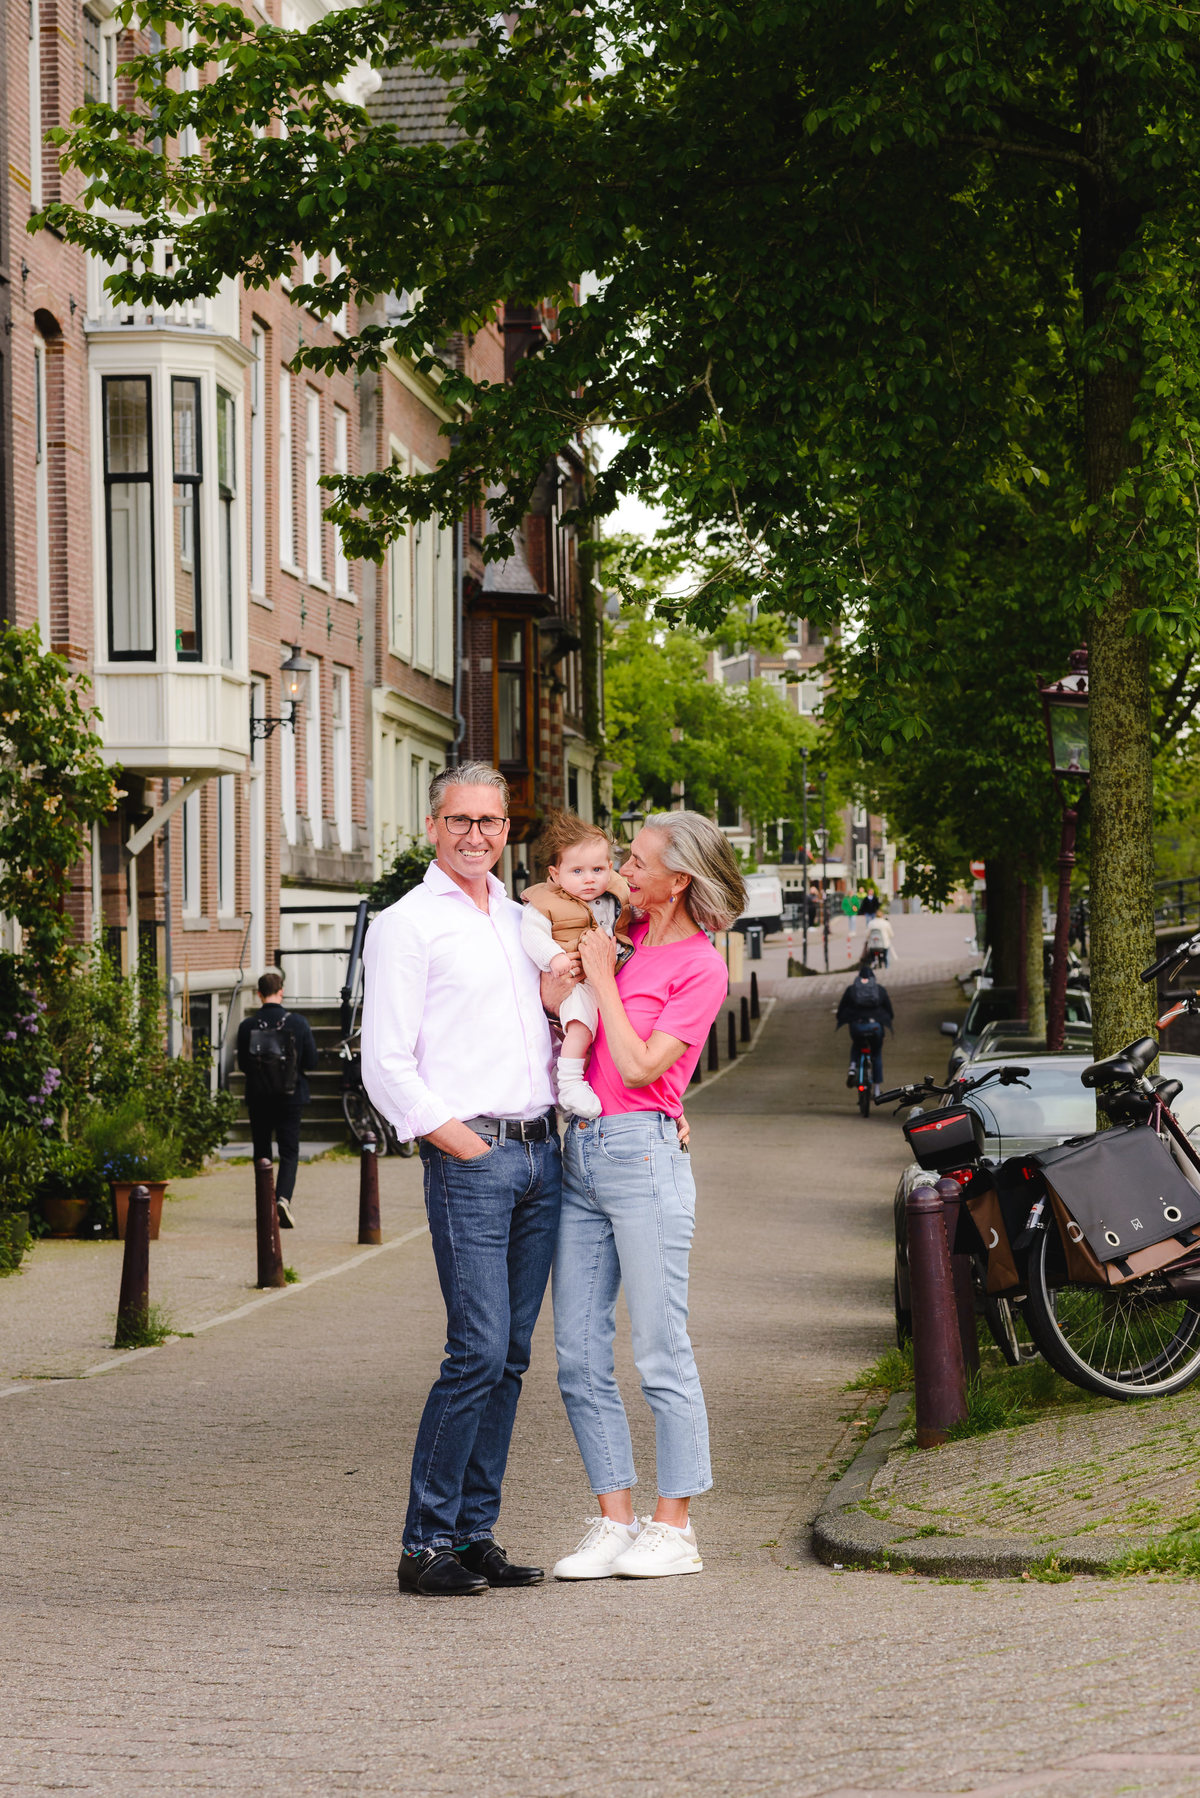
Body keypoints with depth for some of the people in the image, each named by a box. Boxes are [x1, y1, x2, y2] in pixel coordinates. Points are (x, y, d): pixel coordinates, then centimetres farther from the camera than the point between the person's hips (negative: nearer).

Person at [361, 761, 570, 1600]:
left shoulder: (524, 921, 19)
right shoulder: (407, 924, -2)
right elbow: (386, 1066, -7)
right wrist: (461, 1144, -12)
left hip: (543, 1149, 7)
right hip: (470, 1157, -7)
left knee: (510, 1355, 6)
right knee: (479, 1350, -12)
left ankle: (476, 1534, 11)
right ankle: (427, 1544, -6)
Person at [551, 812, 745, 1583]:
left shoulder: (702, 968, -6)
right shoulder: (630, 942, 16)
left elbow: (640, 1065, -14)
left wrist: (602, 977, -6)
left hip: (643, 1151, -8)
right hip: (580, 1151, 8)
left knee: (662, 1353, -2)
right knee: (580, 1357, 5)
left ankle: (674, 1528, 4)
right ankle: (615, 1523, 10)